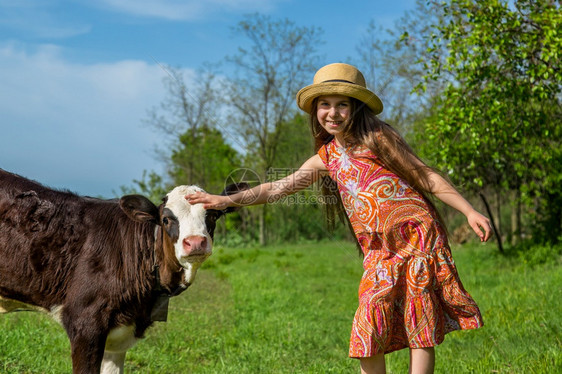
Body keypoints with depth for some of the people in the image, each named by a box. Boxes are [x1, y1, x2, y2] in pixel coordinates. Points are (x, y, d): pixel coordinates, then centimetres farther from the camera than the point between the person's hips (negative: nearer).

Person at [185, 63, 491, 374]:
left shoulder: (377, 138, -2)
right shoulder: (326, 158, 11)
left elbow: (426, 177, 0)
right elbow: (280, 187, 13)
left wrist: (469, 212, -5)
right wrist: (226, 200, 8)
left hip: (416, 235, -4)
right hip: (379, 252, 4)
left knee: (419, 325, -3)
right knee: (369, 331, -4)